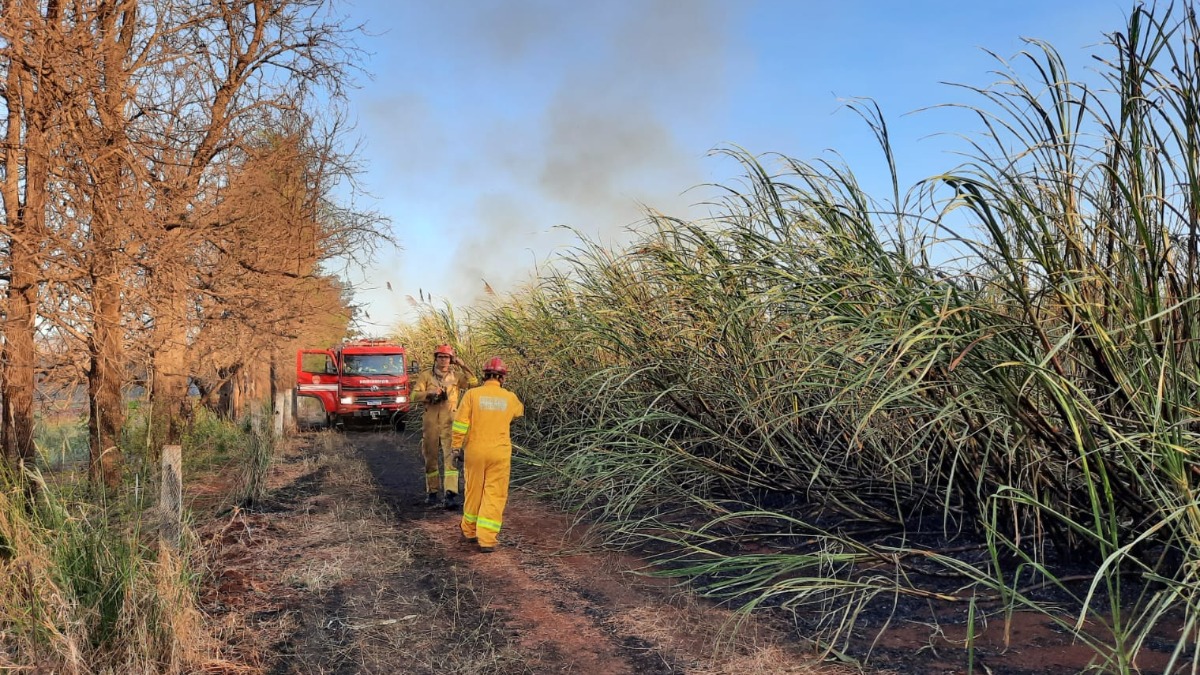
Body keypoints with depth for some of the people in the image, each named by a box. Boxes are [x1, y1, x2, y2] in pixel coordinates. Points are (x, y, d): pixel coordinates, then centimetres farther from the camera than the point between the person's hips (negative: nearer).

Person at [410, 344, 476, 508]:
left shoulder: (456, 375, 6)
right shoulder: (426, 375, 6)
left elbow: (473, 383, -10)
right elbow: (415, 395, -2)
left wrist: (462, 365, -12)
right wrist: (430, 393, -18)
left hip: (450, 422, -1)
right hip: (430, 422, 1)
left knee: (450, 457, -11)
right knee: (430, 458, 9)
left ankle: (451, 494, -16)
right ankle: (432, 492, 22)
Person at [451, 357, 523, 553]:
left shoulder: (472, 394, -6)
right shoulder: (510, 398, -1)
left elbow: (460, 424, -9)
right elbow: (519, 411, 22)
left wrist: (456, 446, 2)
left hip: (475, 451, 1)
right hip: (500, 453, -1)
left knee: (474, 491, 16)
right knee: (495, 495, 4)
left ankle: (469, 530, 33)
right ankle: (487, 539, -1)